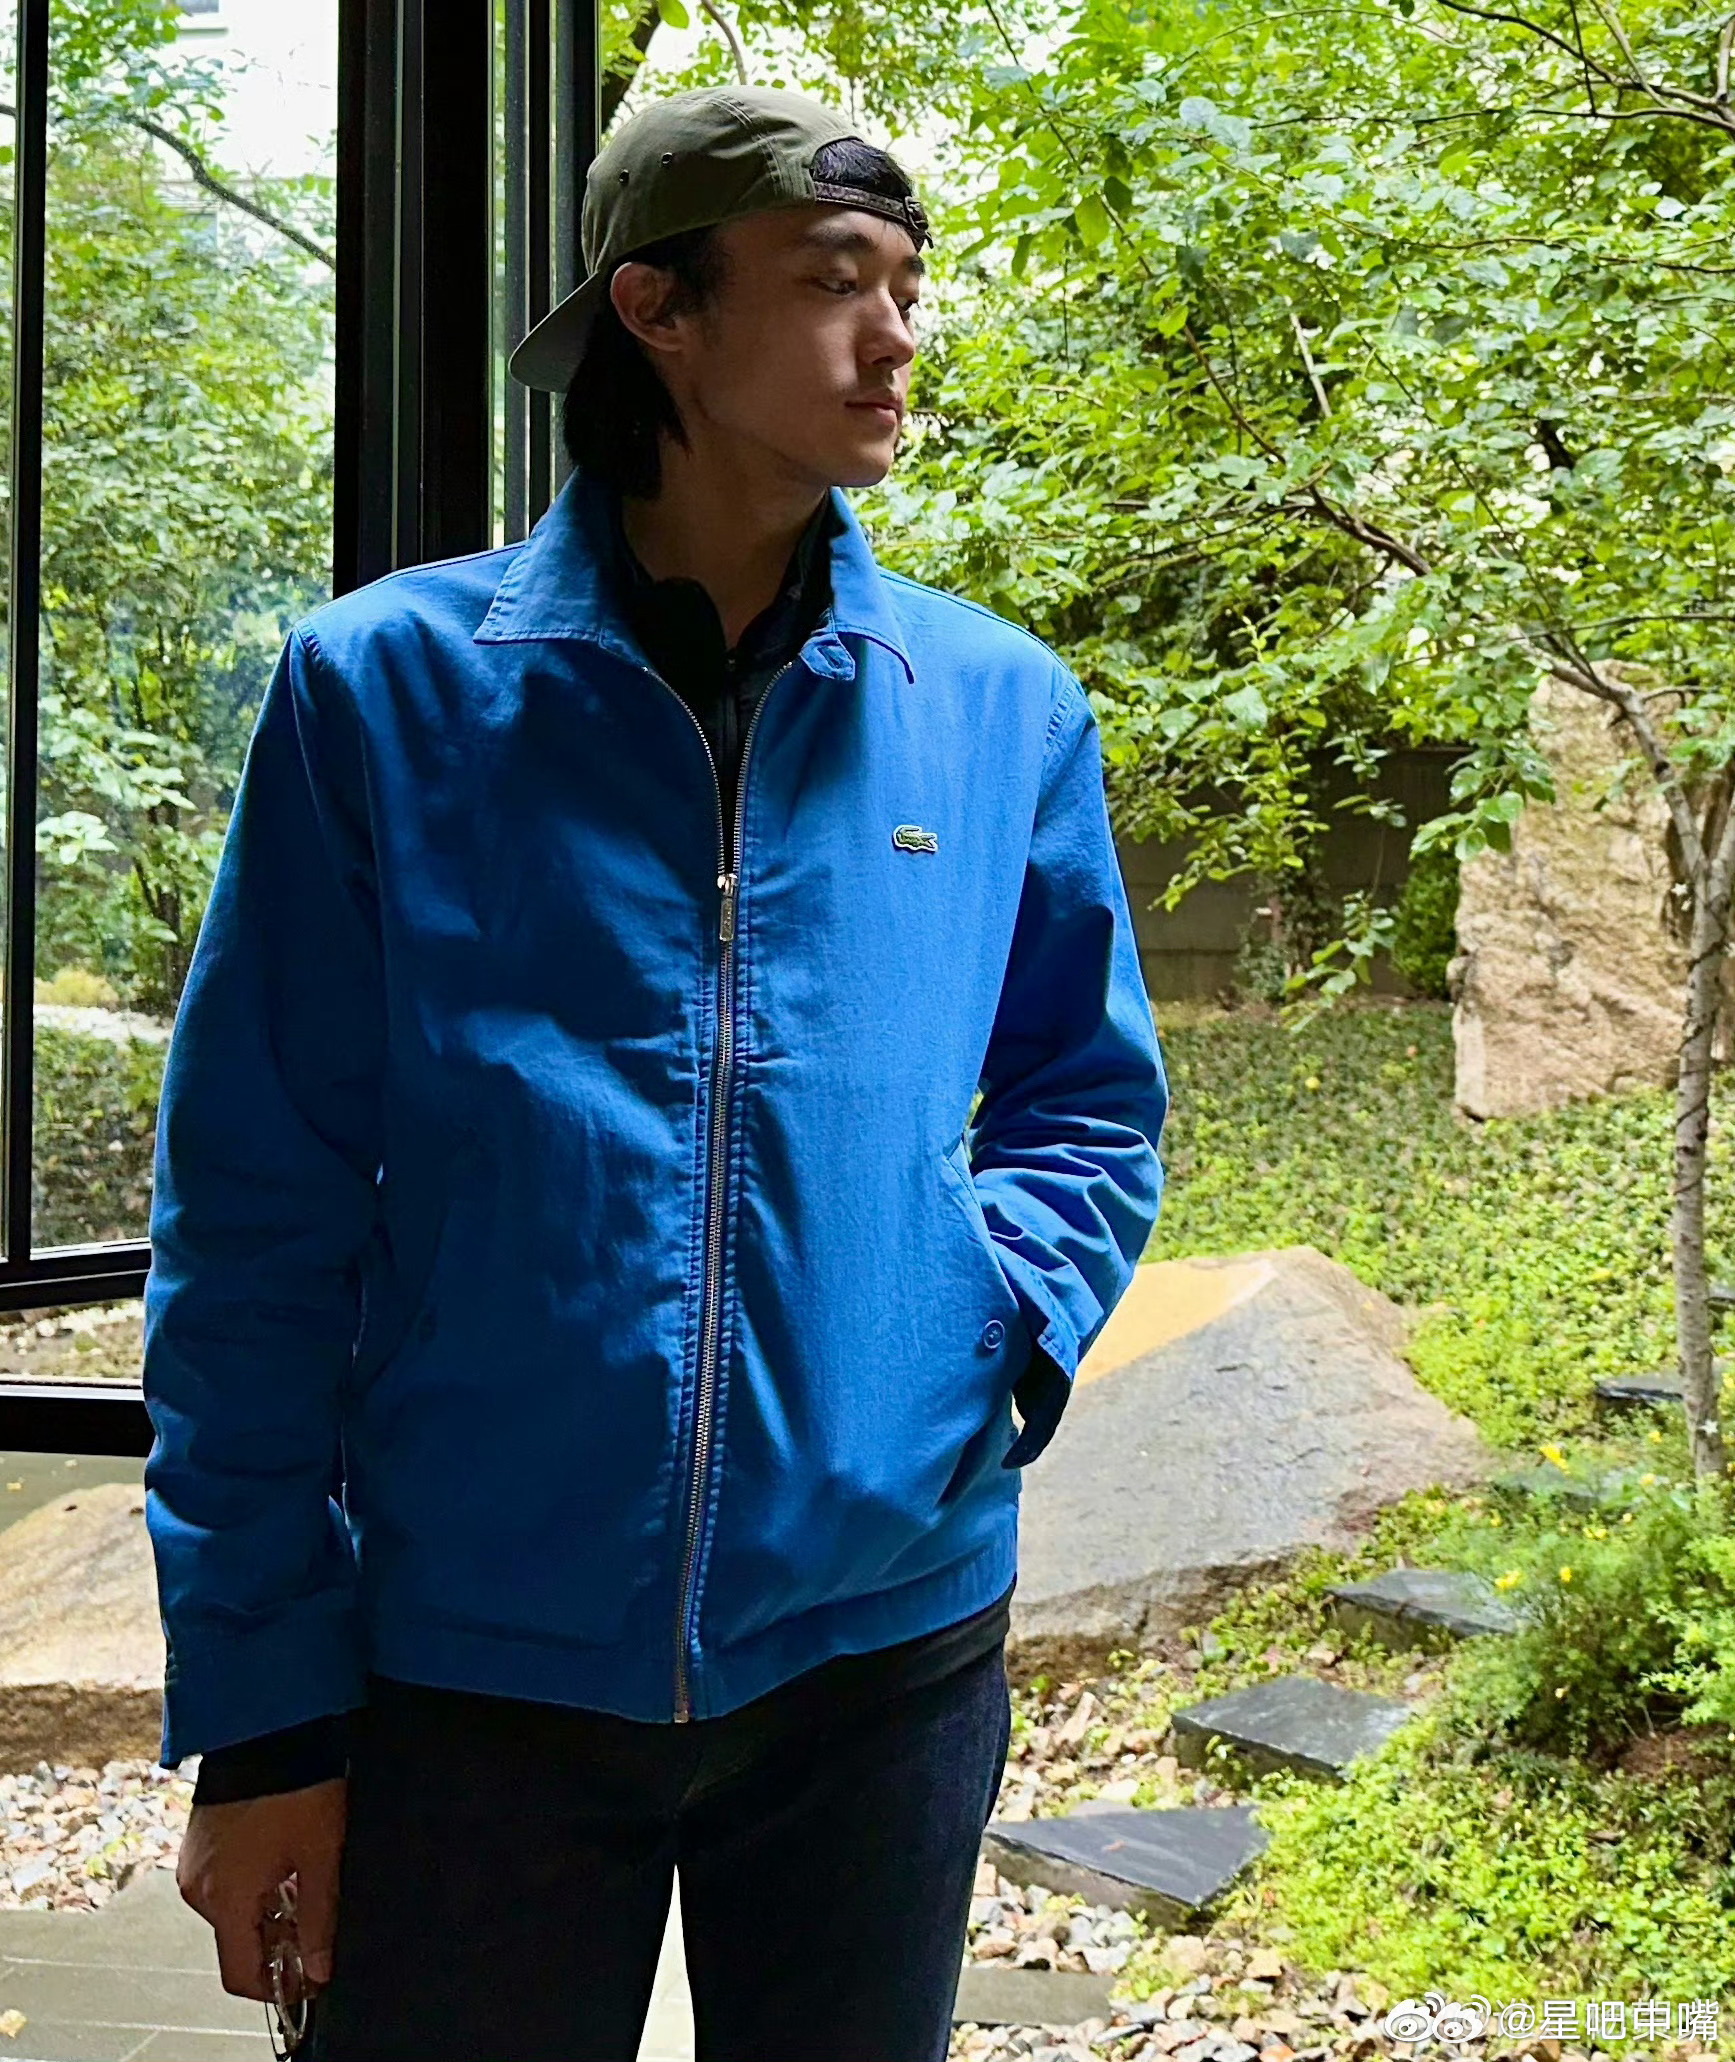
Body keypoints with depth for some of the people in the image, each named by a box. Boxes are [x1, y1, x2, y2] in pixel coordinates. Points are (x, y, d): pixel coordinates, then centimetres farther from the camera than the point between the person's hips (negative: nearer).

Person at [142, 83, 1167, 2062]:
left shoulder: (1004, 709, 2)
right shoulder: (385, 687, -5)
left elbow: (1091, 1105, 13)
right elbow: (258, 1217, -4)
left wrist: (995, 1329, -8)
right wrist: (258, 1701, -4)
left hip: (885, 1646, 3)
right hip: (469, 1668, -2)